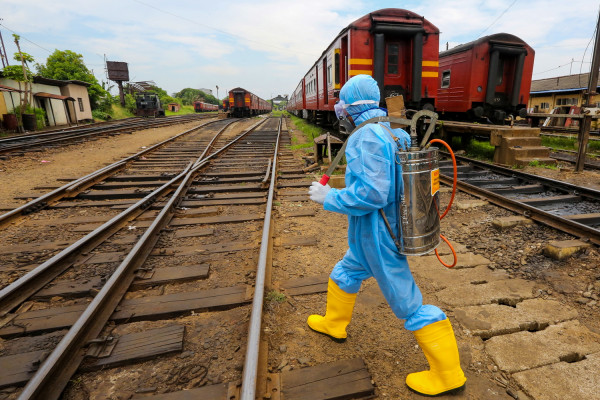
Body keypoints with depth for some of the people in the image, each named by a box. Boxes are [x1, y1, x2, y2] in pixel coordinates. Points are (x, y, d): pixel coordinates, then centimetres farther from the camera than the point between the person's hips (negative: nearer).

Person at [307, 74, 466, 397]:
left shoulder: (368, 136, -23)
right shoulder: (395, 135, 6)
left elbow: (372, 194, -31)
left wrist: (328, 197, -18)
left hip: (375, 238, -10)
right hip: (378, 234, 10)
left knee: (408, 305, 4)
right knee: (343, 276, 26)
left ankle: (448, 374, 23)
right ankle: (333, 325, 48)